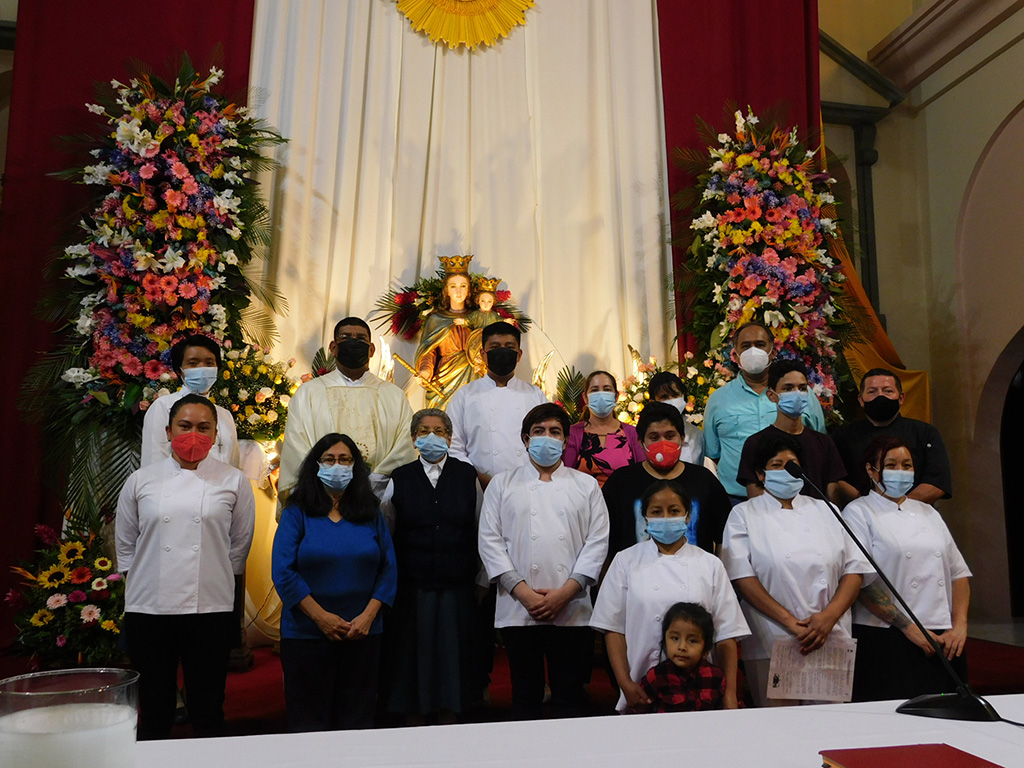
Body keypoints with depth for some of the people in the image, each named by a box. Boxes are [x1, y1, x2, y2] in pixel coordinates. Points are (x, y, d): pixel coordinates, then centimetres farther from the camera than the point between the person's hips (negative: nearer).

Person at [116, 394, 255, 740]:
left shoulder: (233, 481, 2)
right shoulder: (141, 481, 5)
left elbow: (240, 544, 8)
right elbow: (125, 544, 13)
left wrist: (215, 580, 9)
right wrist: (141, 583, 11)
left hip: (210, 609, -1)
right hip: (149, 608, 1)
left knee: (208, 711, 8)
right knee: (154, 711, 11)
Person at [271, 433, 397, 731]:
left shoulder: (371, 515, 7)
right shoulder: (297, 513, 0)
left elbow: (389, 569, 4)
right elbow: (283, 572, -7)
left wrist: (368, 615, -9)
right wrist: (322, 617, -12)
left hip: (363, 634, 2)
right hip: (307, 634, -2)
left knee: (358, 717, 8)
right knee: (308, 719, 6)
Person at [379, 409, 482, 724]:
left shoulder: (467, 475, 4)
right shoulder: (399, 479, 2)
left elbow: (480, 529, 8)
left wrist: (481, 578, 9)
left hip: (456, 586, 0)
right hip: (412, 587, 0)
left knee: (452, 651, 9)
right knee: (413, 653, 8)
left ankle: (448, 718, 26)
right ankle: (413, 724, 25)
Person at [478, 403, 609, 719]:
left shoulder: (586, 485, 11)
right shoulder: (502, 485, 10)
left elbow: (597, 541, 3)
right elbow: (490, 541, 2)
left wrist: (565, 592, -8)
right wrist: (521, 591, -9)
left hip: (572, 610, 0)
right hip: (518, 610, 0)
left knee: (571, 698, 5)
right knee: (525, 698, 7)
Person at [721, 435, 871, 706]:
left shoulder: (825, 511, 14)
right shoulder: (744, 514, 4)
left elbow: (854, 570, 7)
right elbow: (742, 577, -7)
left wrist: (828, 616, -9)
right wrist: (789, 621, -15)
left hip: (831, 642, 3)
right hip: (771, 645, -2)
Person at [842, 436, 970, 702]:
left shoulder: (927, 512, 17)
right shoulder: (858, 512, -1)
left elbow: (958, 572, 15)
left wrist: (959, 626, 0)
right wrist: (908, 627, -14)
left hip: (943, 640, 5)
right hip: (887, 640, -5)